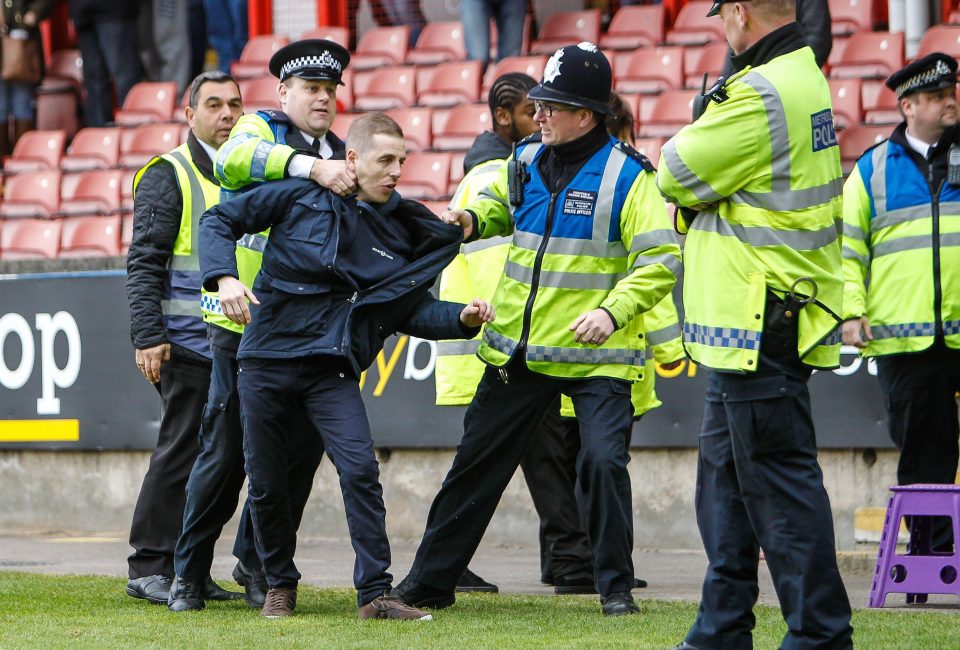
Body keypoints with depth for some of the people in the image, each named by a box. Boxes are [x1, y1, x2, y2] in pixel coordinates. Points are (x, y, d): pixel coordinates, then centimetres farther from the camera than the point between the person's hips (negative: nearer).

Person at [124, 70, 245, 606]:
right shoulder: (168, 176, -2)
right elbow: (145, 262, -7)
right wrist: (148, 336, -15)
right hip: (188, 342, -7)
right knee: (182, 451, -7)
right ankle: (151, 567, -1)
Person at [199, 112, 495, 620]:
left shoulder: (403, 230, 9)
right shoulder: (302, 197, -2)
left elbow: (411, 310, 11)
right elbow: (219, 221, 0)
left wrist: (461, 318, -7)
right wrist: (224, 277, -16)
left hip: (332, 371, 2)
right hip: (268, 359, -2)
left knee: (360, 471, -16)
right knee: (266, 483, 5)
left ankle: (374, 593, -12)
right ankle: (279, 586, 25)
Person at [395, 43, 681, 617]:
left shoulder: (627, 175, -12)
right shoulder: (527, 161, 6)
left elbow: (663, 259, -16)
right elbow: (500, 203, 27)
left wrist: (614, 311, -27)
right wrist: (474, 219, 4)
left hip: (597, 356, -6)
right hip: (519, 349, 6)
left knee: (604, 462, -16)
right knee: (478, 462, 10)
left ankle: (617, 587, 0)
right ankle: (431, 580, 20)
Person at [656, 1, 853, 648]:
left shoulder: (763, 96, -19)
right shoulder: (804, 77, 14)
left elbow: (677, 173, -11)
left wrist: (681, 145, 8)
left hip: (761, 327, -11)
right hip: (751, 332, 11)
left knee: (779, 486, -7)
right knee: (727, 479, 17)